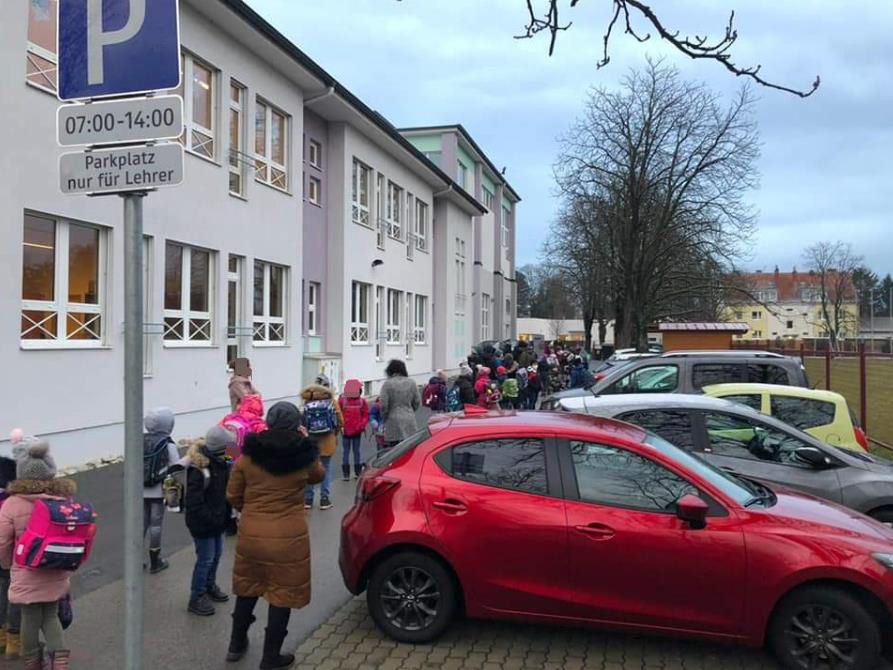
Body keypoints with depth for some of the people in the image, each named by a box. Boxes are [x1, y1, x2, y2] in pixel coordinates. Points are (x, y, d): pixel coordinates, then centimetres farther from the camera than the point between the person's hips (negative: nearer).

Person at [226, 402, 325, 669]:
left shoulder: (247, 456, -5)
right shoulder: (304, 456, -10)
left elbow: (233, 496, 4)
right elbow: (318, 475, 13)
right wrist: (305, 442, 18)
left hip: (251, 534, 3)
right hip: (288, 538, -3)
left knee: (247, 588, 23)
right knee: (283, 594, 11)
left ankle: (236, 645, 38)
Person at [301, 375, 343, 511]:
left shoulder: (307, 401, -2)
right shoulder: (331, 400, -4)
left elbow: (302, 421, -6)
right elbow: (340, 421, -2)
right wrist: (335, 433, 15)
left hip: (310, 440, 1)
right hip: (327, 440, -1)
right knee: (326, 469, 8)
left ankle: (307, 499, 14)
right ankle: (325, 499, 8)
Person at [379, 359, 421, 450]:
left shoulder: (387, 384, -8)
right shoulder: (411, 383, 4)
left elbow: (384, 405, -9)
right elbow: (417, 402, 8)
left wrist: (385, 417, 8)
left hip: (394, 421, -4)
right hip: (409, 419, 4)